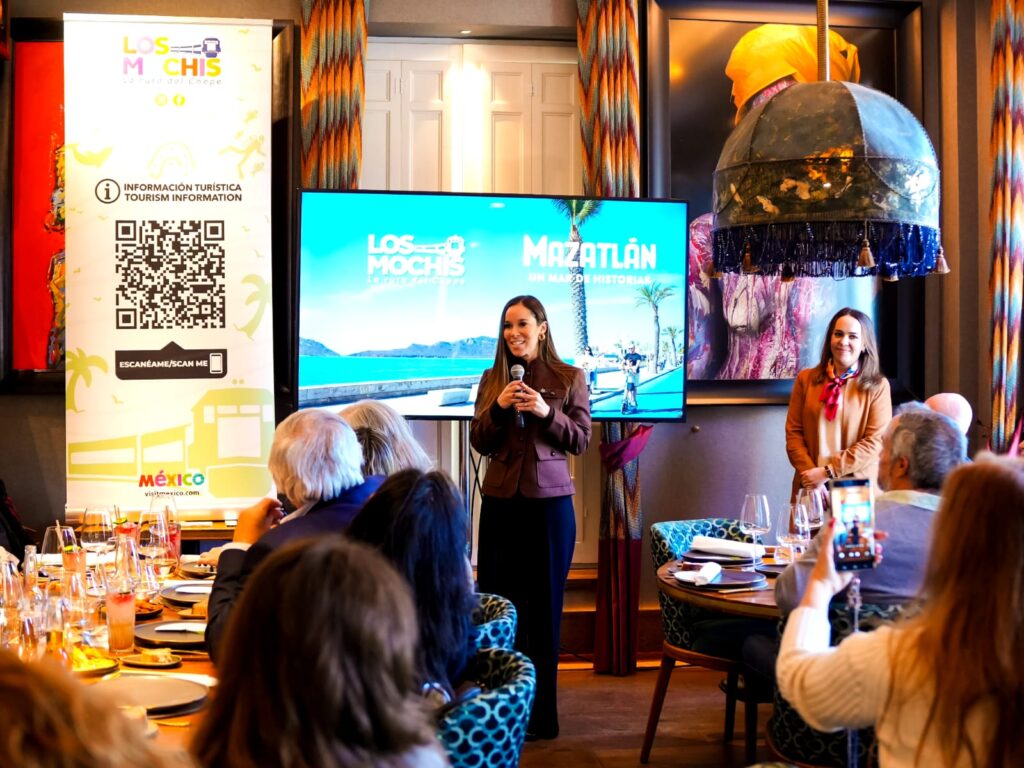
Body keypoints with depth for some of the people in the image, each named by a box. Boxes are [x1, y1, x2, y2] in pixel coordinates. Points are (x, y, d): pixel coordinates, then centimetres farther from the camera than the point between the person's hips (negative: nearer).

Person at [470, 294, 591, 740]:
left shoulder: (569, 378, 2)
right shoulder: (492, 379, 8)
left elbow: (581, 441, -1)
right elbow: (478, 442, 5)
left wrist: (547, 412, -16)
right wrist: (498, 409, -12)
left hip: (550, 501, -2)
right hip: (500, 500, 2)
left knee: (544, 605, 4)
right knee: (497, 601, 2)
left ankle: (541, 715, 14)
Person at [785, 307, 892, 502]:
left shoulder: (877, 386, 1)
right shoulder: (806, 379, 7)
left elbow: (875, 441, -7)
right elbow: (793, 433, 3)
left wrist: (828, 472, -13)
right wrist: (810, 473, -11)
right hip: (811, 488, 1)